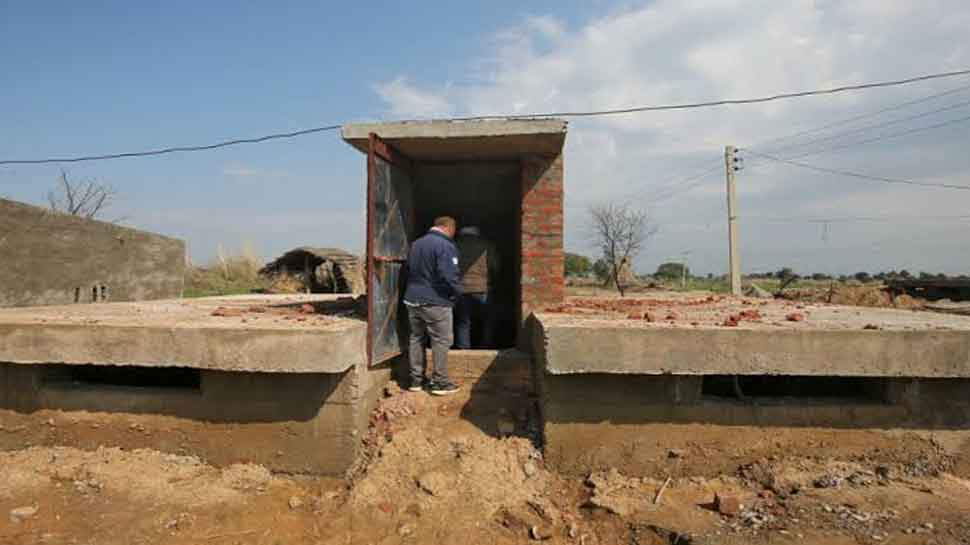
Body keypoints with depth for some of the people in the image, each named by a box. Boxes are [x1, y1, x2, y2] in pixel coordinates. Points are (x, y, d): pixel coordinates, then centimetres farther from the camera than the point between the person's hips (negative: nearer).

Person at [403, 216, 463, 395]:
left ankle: (416, 380, 20)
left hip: (413, 299, 8)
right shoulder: (445, 245, -13)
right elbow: (449, 275, -22)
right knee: (441, 341, 2)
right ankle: (440, 383, 6)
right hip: (436, 301, -7)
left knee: (416, 339, 14)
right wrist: (457, 292, -7)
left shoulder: (415, 244, 13)